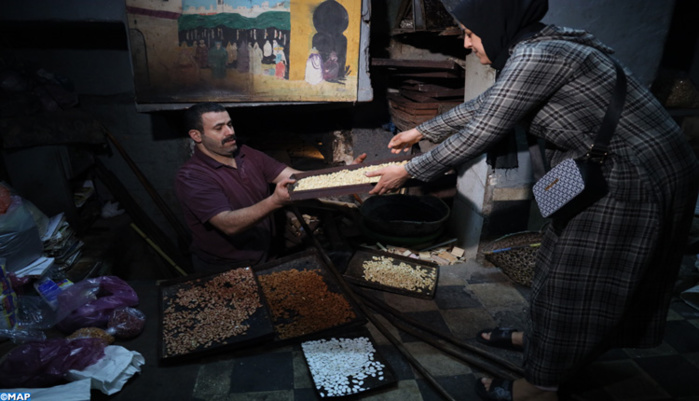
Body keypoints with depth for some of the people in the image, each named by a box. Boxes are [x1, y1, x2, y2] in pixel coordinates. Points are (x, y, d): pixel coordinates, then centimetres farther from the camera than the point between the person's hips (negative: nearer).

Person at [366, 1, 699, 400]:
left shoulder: (536, 55, -24)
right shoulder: (541, 47, 7)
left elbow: (478, 135, -21)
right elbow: (482, 105, 16)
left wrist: (407, 171, -10)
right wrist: (421, 131, 24)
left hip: (632, 182, -9)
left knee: (575, 281, 3)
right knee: (565, 268, 22)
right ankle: (538, 336, 45)